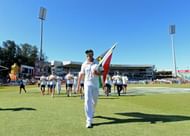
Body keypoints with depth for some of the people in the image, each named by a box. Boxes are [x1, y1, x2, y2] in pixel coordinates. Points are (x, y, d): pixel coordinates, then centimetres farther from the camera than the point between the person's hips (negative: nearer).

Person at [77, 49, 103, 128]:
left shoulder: (97, 63, 0)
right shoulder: (84, 64, 1)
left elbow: (102, 72, 2)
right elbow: (81, 75, 5)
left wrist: (97, 73, -21)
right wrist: (78, 85, 5)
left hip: (96, 84, 2)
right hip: (87, 84, -1)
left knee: (94, 101, 14)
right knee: (88, 101, -12)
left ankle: (91, 113, 44)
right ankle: (89, 121, -12)